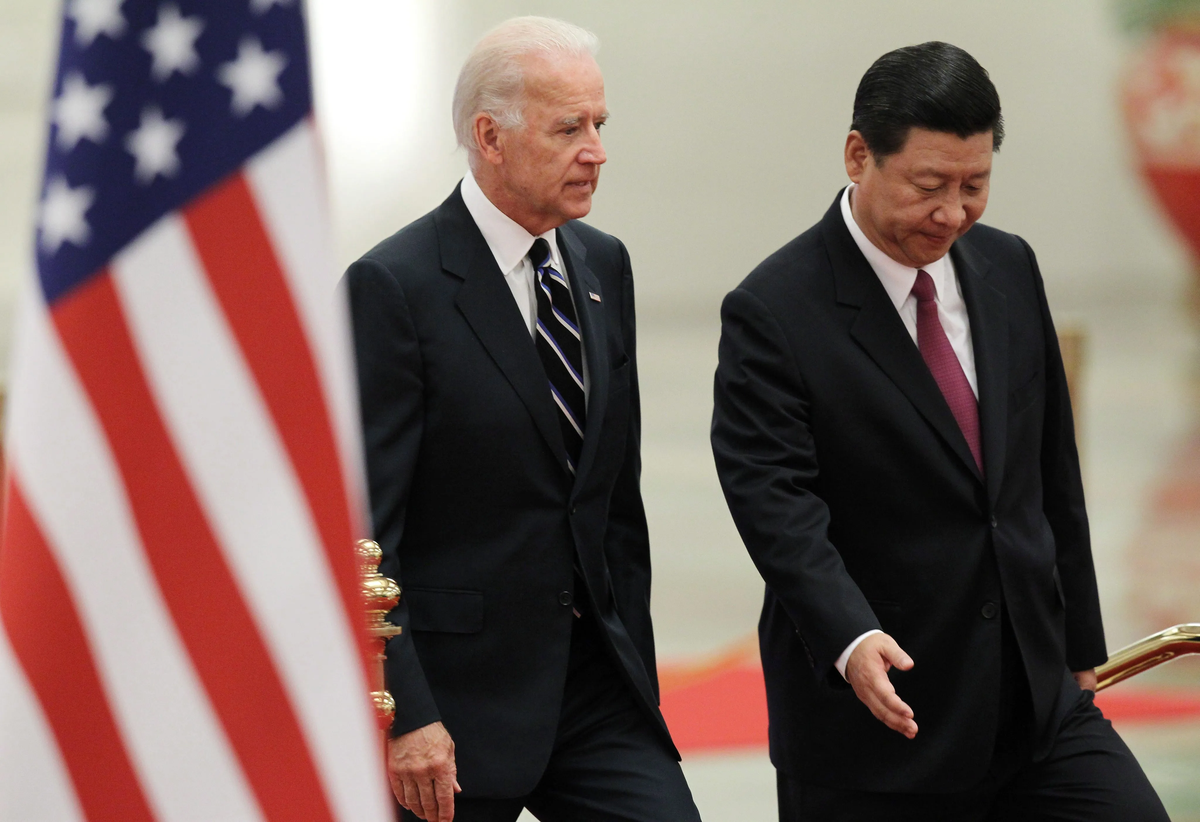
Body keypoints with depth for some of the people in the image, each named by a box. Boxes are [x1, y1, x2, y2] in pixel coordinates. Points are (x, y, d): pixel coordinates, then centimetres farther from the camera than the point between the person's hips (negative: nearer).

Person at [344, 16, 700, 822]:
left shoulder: (603, 264, 11)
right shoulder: (395, 287, -12)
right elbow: (361, 528, -14)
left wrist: (635, 663, 15)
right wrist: (403, 716, -19)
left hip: (595, 681, 6)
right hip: (457, 692, -6)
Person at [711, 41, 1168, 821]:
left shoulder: (1008, 268, 9)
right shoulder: (773, 311, -11)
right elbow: (771, 495, -20)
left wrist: (1079, 644, 17)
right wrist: (850, 638, -35)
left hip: (1034, 692, 5)